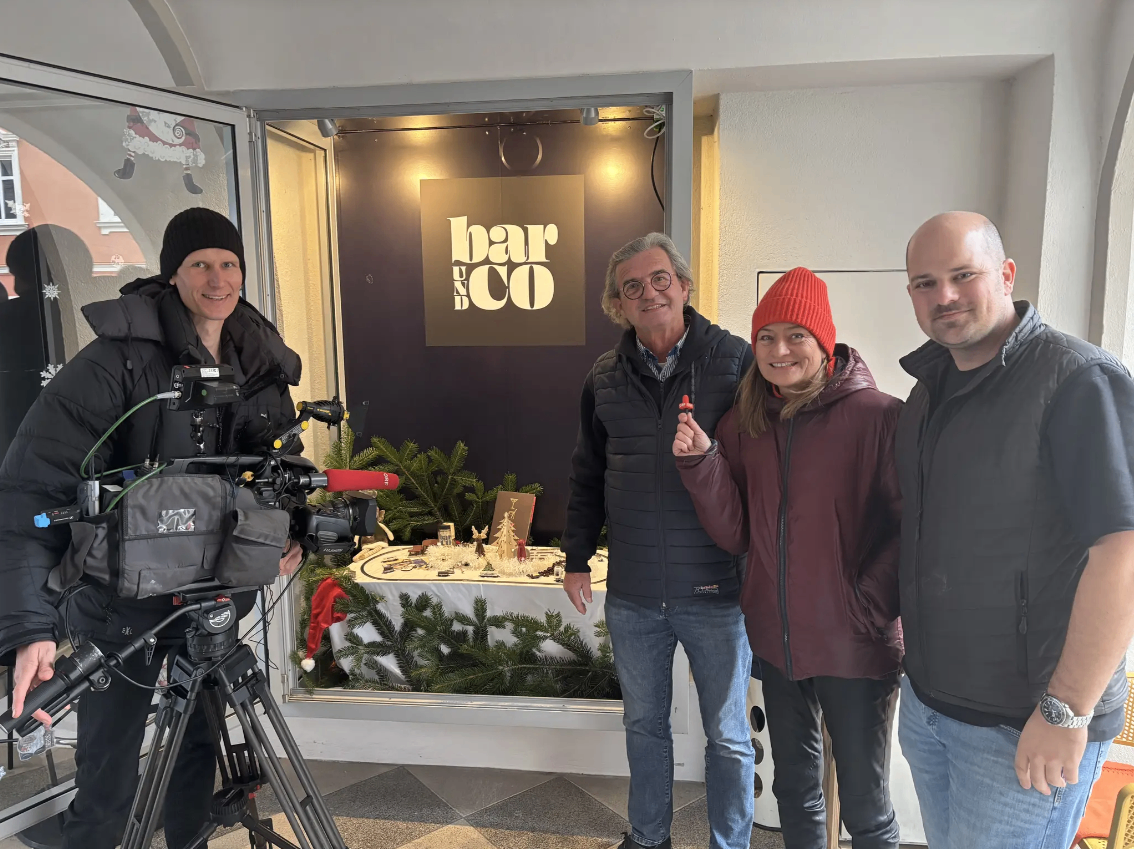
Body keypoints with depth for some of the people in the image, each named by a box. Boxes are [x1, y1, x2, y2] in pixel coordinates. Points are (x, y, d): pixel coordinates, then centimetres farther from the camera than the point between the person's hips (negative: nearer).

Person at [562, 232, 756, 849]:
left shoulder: (736, 361, -7)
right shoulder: (604, 379, 5)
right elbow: (587, 475, 12)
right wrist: (577, 558, 11)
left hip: (716, 590, -3)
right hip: (632, 594, 4)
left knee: (728, 735, 13)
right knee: (644, 724, 20)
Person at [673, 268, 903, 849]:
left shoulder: (878, 415, -13)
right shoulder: (744, 423, 2)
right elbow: (735, 535, -1)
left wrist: (869, 603, -17)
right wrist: (701, 461, -13)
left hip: (855, 648, -4)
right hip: (776, 641, 5)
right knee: (795, 790, 23)